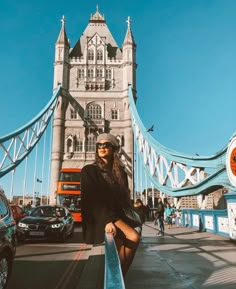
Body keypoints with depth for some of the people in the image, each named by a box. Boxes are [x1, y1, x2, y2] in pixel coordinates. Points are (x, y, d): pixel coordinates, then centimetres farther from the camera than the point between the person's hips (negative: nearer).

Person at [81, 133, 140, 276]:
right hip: (98, 219, -5)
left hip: (116, 216, 5)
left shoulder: (120, 172, 13)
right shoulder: (89, 170, -2)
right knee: (134, 237, -26)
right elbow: (91, 200, -11)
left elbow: (123, 198, 14)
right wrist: (107, 220, -23)